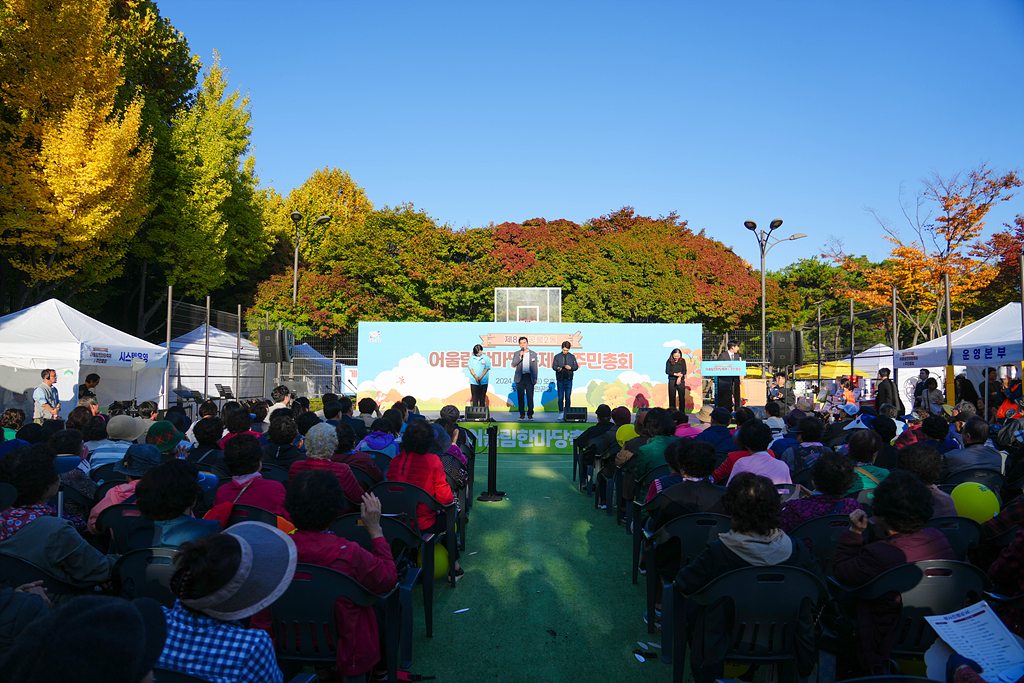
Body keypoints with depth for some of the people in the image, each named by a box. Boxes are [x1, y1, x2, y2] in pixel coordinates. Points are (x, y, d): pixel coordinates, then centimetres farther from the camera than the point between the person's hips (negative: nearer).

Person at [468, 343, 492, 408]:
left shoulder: (486, 358, 2)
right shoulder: (471, 358, 8)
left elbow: (487, 368, -3)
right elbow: (470, 368, 3)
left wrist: (480, 378, -12)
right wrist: (476, 377, -11)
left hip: (483, 381, -1)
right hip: (473, 381, 1)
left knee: (482, 398, 2)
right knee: (474, 398, 2)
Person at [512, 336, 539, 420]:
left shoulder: (533, 354, 11)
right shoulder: (516, 354, 10)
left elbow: (535, 367, 11)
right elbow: (513, 364, -2)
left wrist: (535, 378, 5)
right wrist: (520, 356, -13)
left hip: (529, 377, -1)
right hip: (520, 378, 1)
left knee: (530, 397, -5)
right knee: (520, 397, 1)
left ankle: (530, 414, 1)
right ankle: (522, 414, 8)